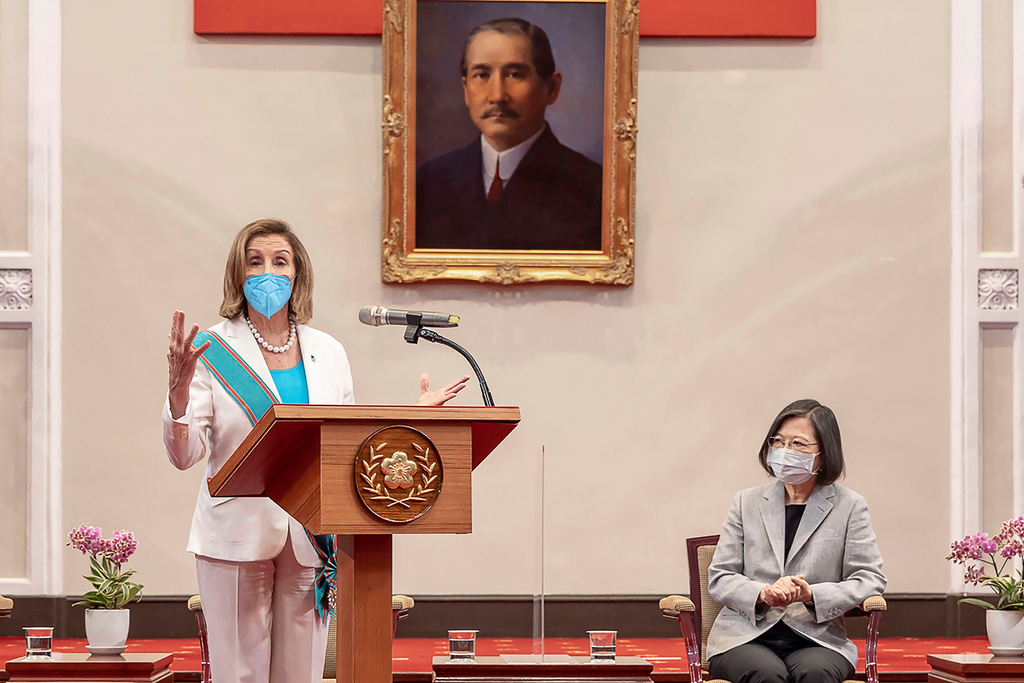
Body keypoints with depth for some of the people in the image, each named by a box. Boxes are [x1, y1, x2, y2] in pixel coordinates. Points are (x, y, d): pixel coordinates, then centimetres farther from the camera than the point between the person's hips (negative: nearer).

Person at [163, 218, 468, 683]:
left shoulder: (327, 353, 11)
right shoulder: (213, 350, -1)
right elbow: (185, 455, -5)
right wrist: (178, 390, -20)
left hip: (309, 538, 3)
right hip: (237, 536, -3)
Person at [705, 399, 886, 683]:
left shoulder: (849, 507, 10)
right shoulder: (747, 502, 15)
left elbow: (870, 579, 2)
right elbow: (719, 578, 10)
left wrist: (812, 594, -15)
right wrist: (763, 594, -13)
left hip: (817, 637, -1)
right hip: (746, 637, 1)